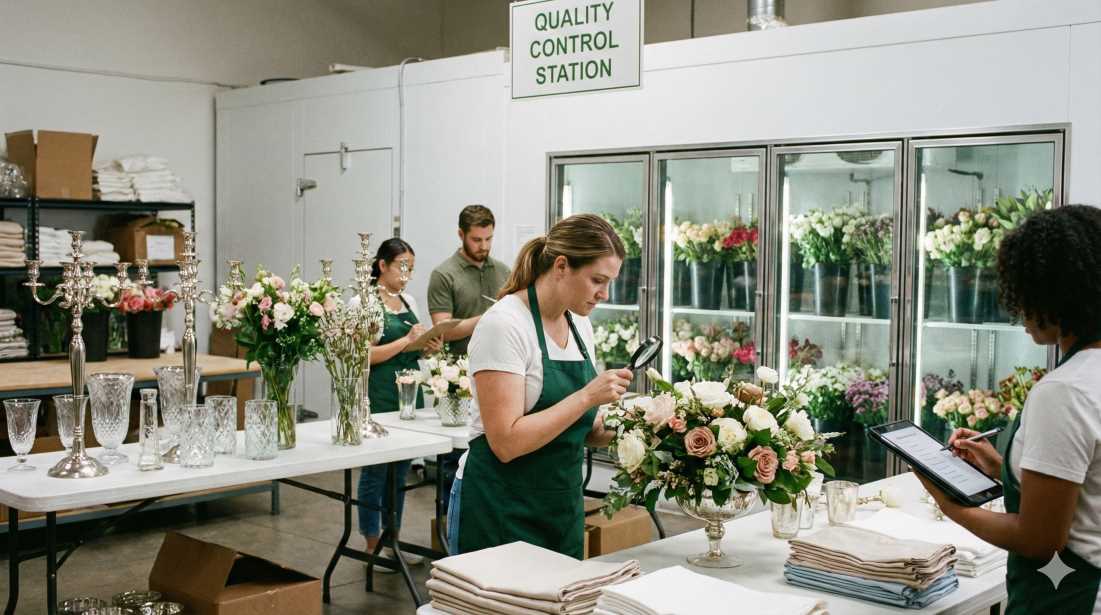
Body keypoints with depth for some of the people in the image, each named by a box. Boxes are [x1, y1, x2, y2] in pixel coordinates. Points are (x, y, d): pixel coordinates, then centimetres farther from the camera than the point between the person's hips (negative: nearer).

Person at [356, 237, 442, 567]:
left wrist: (430, 346, -2)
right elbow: (365, 355, -15)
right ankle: (372, 545, 11)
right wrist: (407, 340, -20)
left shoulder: (408, 300, 12)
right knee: (375, 471, 1)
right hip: (379, 395, -7)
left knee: (400, 471, 13)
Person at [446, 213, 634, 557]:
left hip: (563, 504, 7)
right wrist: (587, 396, -24)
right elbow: (506, 442, -24)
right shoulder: (504, 325, -17)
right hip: (501, 511, -7)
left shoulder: (580, 324, 6)